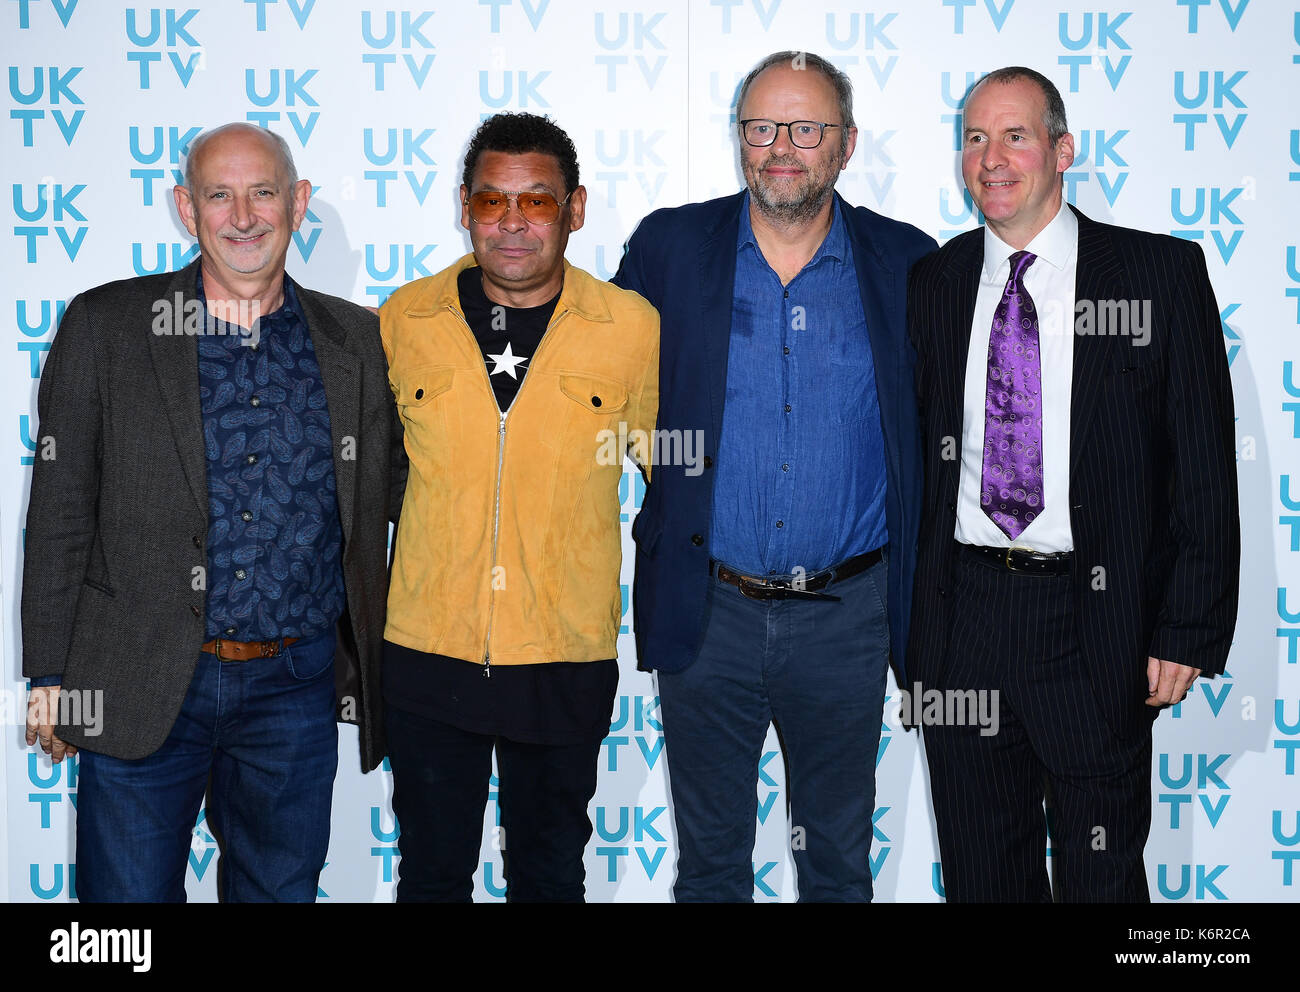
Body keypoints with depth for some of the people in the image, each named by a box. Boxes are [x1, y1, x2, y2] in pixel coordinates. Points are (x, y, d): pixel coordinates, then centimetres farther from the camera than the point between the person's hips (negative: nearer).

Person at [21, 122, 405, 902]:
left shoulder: (357, 341, 5)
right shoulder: (105, 326, 0)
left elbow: (385, 491, 14)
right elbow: (61, 510, 0)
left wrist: (364, 667, 9)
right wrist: (50, 674, -2)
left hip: (295, 690, 2)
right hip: (138, 690, -1)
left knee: (281, 889, 14)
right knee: (128, 892, 6)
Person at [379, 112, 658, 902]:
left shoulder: (636, 328, -4)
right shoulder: (403, 320, -1)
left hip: (567, 660, 0)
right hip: (429, 654, 1)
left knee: (551, 874, 17)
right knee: (431, 872, 13)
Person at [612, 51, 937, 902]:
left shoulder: (907, 263, 0)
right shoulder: (670, 247, 0)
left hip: (847, 616, 0)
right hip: (707, 610, 0)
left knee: (840, 861, 15)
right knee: (709, 861, 14)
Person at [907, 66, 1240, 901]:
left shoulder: (1162, 273, -3)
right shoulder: (934, 283, 7)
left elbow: (1205, 465, -3)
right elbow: (912, 450, 10)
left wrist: (1189, 631, -8)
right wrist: (907, 613, 4)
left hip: (1096, 621, -3)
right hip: (962, 615, 3)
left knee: (1102, 872, 10)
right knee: (979, 870, 15)